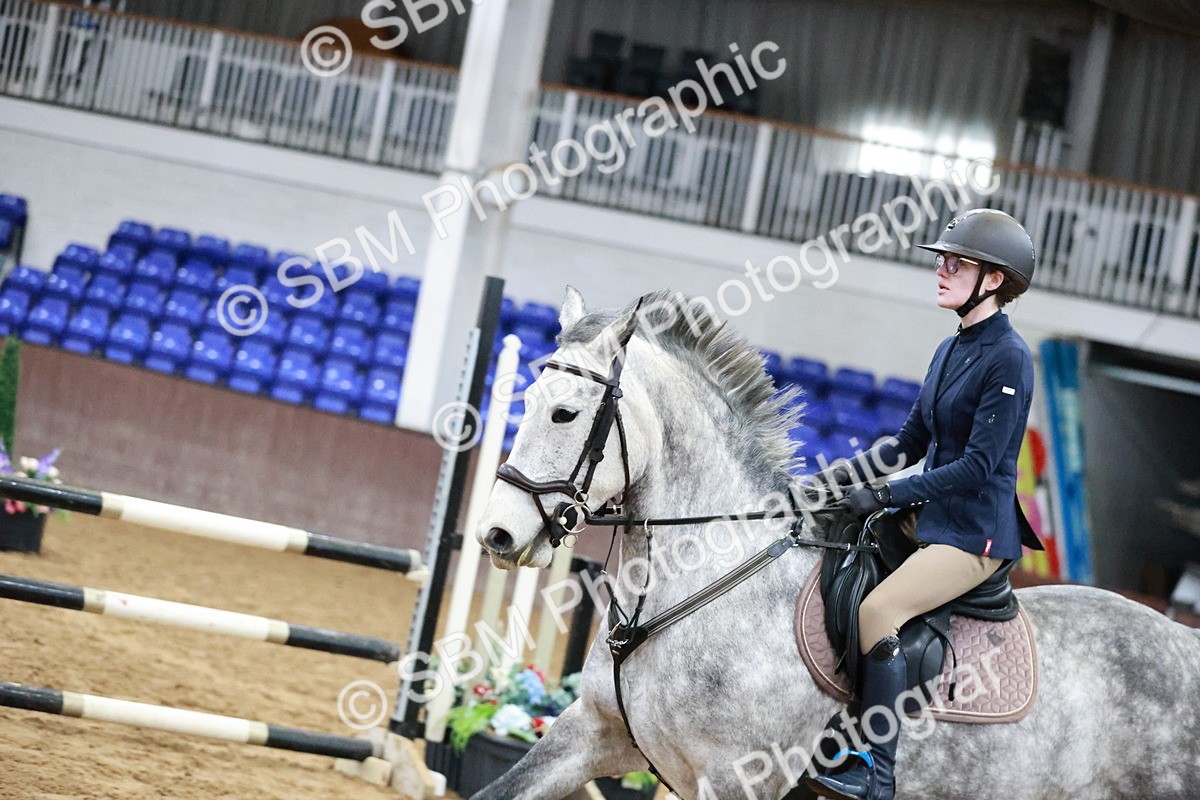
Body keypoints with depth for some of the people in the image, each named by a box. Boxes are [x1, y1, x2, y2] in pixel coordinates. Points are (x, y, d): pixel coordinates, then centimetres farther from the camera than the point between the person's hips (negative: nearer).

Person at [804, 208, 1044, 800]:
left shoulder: (1008, 359, -15)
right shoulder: (950, 350, 12)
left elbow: (977, 466, -20)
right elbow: (910, 442, 17)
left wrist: (885, 495, -21)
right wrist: (846, 474, 2)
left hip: (977, 529, -10)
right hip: (931, 516, 10)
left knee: (877, 610, -25)